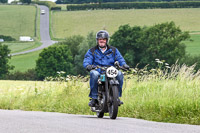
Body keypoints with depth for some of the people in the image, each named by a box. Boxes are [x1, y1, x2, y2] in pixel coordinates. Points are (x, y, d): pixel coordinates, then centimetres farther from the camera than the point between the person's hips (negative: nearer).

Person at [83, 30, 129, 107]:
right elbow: (86, 60, 1)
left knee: (119, 74, -31)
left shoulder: (113, 50, 20)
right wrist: (88, 65, -24)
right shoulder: (92, 51, 16)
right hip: (98, 71, -1)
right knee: (94, 74, -38)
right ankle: (94, 97, -30)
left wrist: (124, 64, -15)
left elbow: (120, 59, 9)